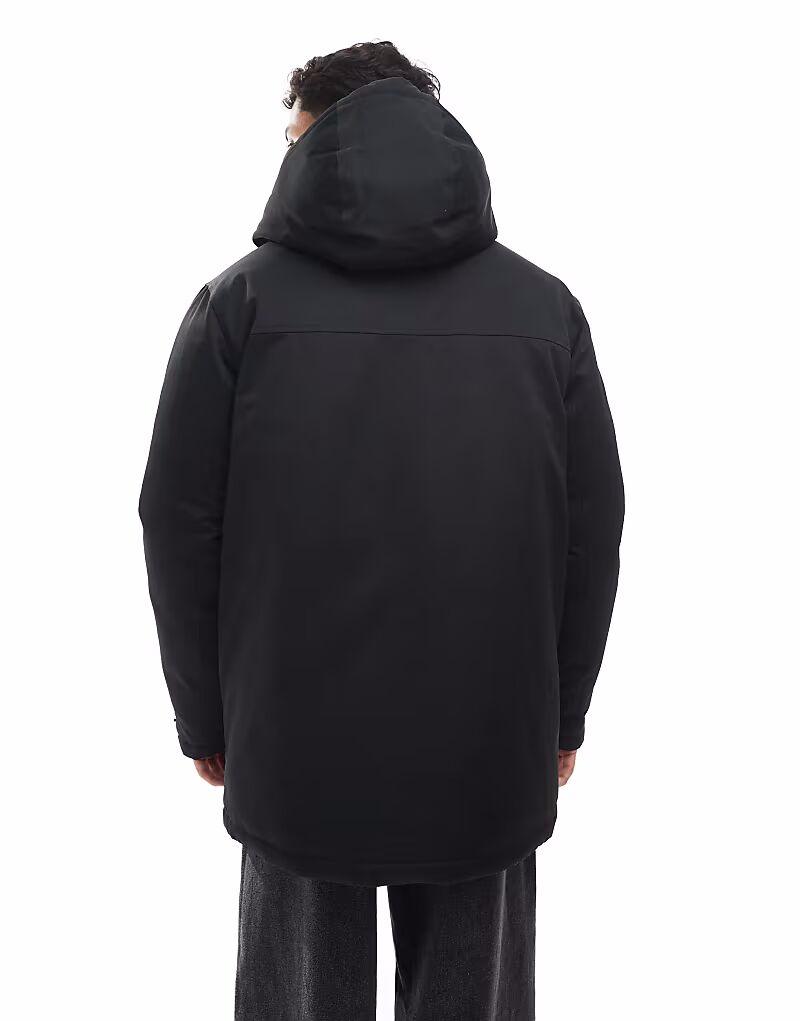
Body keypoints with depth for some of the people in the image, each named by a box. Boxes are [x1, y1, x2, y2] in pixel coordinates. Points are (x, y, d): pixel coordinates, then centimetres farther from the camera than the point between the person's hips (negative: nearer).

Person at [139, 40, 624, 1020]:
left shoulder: (242, 299, -5)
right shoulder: (546, 306, 0)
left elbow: (179, 526, -4)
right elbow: (594, 532, 3)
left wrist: (206, 718, 7)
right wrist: (562, 717, 12)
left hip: (294, 750, -1)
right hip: (493, 756, 2)